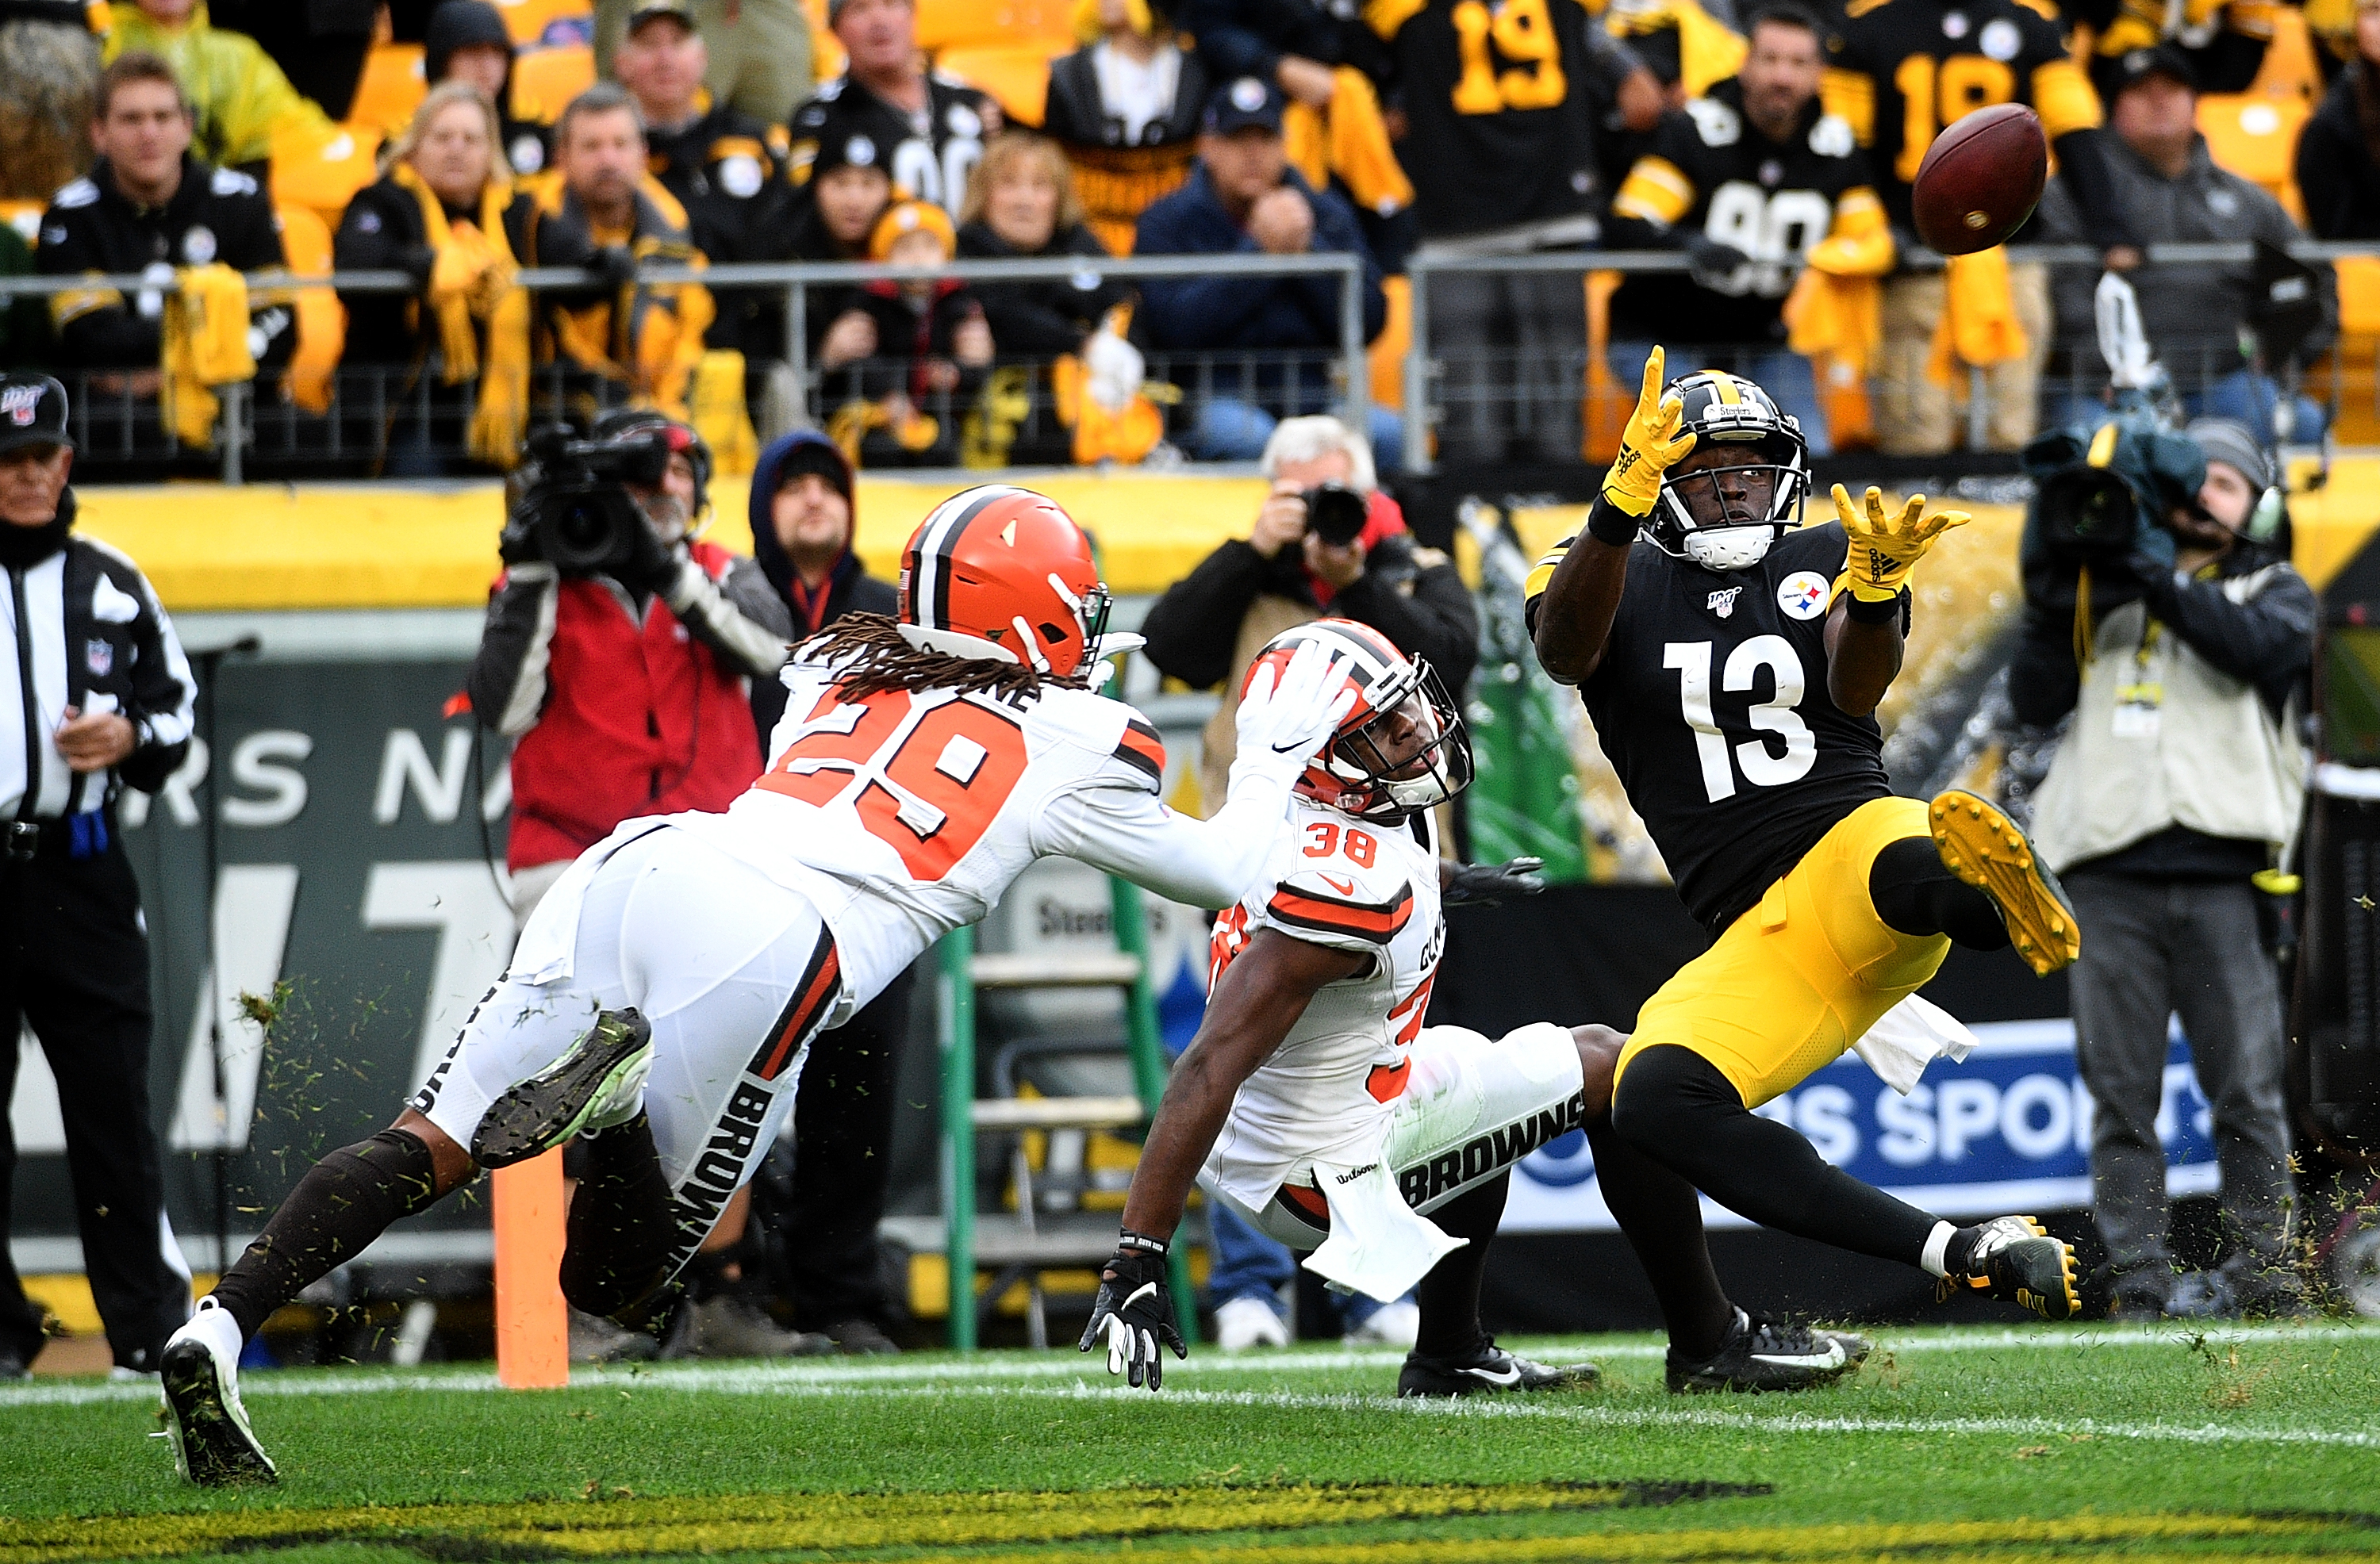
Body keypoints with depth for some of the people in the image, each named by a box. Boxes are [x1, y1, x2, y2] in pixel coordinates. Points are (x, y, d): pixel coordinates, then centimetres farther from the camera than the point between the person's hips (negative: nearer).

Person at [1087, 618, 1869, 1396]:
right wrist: (1137, 1260, -36)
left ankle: (1449, 1358, 35)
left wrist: (1446, 881, 41)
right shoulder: (1346, 889, -33)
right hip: (1322, 1172, -9)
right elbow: (1211, 1067, -35)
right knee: (1611, 1073, 2)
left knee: (1487, 1090, 35)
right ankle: (1715, 1346, 15)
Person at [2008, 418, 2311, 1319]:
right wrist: (2049, 612, -3)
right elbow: (2036, 701, 13)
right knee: (2121, 1098, -1)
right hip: (2112, 876, 2)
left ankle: (2265, 1282, 3)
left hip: (2222, 878, -2)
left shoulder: (2273, 591, 15)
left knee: (2247, 1098, -2)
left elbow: (2268, 647, -9)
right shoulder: (2110, 594, 21)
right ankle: (2140, 1293, 0)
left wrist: (2163, 586, -16)